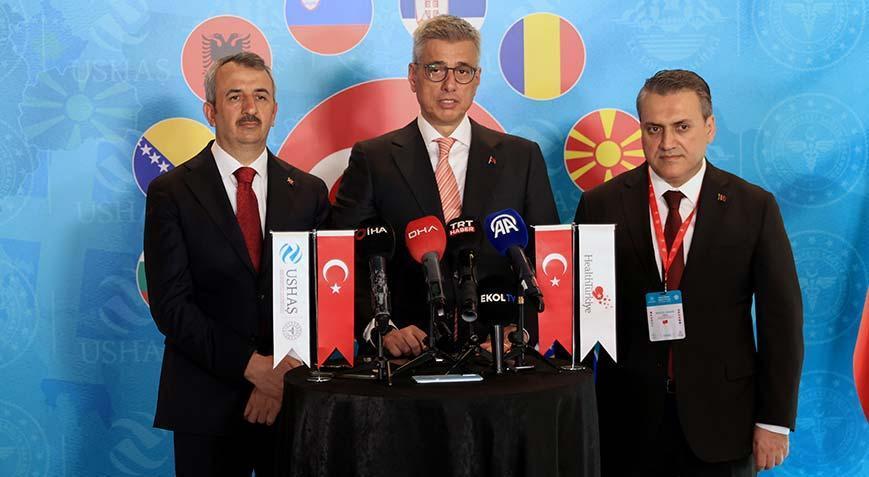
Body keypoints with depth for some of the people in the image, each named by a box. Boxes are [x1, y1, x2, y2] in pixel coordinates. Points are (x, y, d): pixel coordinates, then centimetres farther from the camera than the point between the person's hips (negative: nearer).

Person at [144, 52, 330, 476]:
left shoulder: (309, 192, 6)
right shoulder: (171, 193, -2)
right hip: (207, 406, -2)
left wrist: (285, 376, -11)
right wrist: (251, 365, -16)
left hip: (292, 402, 2)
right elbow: (170, 305, -9)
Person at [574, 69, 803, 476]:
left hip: (721, 422, 0)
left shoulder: (754, 207, -2)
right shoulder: (601, 205, -1)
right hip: (628, 419, 0)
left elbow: (781, 320, -1)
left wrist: (775, 422, -3)